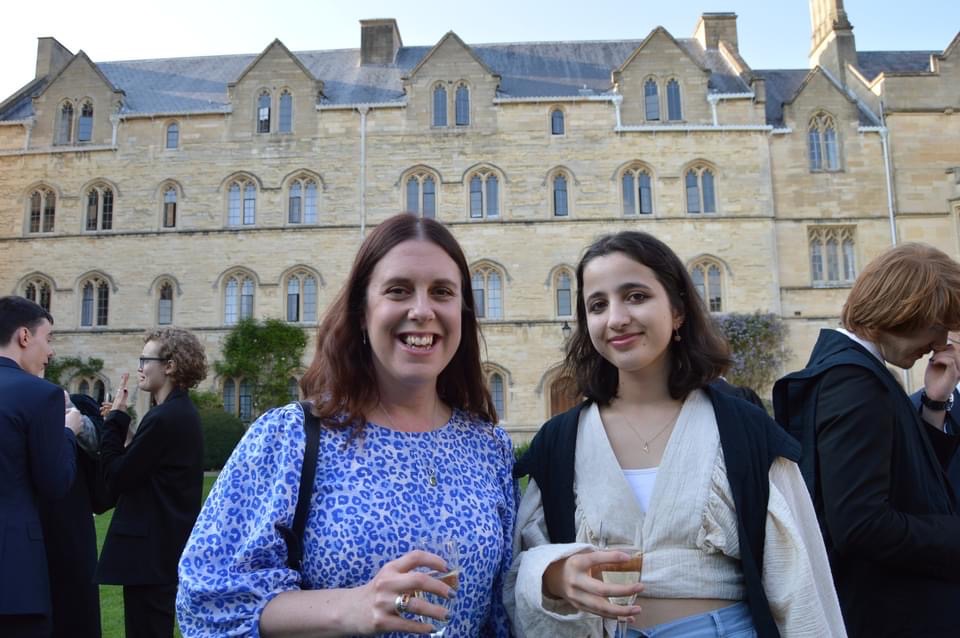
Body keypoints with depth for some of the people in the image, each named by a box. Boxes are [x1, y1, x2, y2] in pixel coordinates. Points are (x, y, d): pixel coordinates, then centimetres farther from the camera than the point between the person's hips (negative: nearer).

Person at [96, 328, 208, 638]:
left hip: (151, 551, -10)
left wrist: (116, 418, -9)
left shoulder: (164, 418, -20)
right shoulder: (182, 412, 11)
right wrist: (118, 422, 2)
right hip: (167, 545, 10)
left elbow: (115, 478, -16)